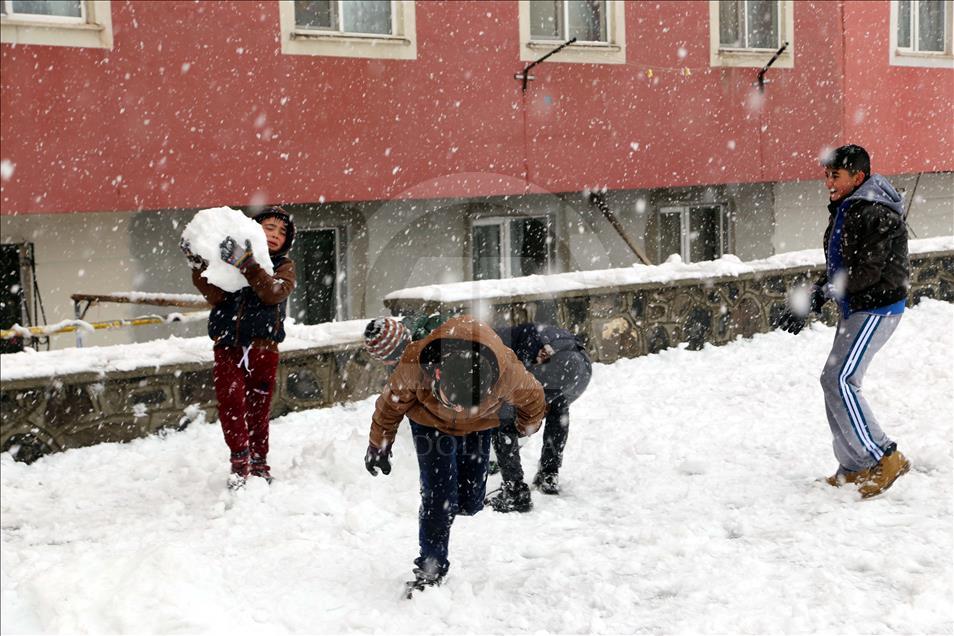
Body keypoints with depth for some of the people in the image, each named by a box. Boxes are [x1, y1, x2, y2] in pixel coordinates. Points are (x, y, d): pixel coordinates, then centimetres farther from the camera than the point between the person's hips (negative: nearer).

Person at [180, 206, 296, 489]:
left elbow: (274, 292, -15)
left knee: (258, 407, 5)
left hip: (262, 347, 0)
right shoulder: (229, 259, 9)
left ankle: (259, 461, 20)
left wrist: (248, 264, -27)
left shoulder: (284, 265, 7)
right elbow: (216, 296, -4)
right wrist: (199, 265, -16)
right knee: (230, 399, -14)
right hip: (227, 345, 0)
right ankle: (240, 458, -2)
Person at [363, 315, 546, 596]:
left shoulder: (506, 370, -40)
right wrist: (379, 445, -2)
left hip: (478, 426, 2)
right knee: (439, 496, -15)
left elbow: (532, 397, -13)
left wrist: (529, 424, 9)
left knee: (470, 501, 3)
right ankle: (431, 568, -1)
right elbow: (392, 402, -16)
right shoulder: (416, 364, -41)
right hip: (431, 422, -1)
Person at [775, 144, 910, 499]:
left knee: (841, 381, -16)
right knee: (834, 381, 8)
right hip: (854, 309, 10)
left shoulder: (876, 214, -18)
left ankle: (885, 459, -8)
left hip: (877, 309, -10)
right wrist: (809, 305, 7)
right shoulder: (845, 210, 13)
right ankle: (854, 468, 17)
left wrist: (821, 294, -24)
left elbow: (869, 271, -24)